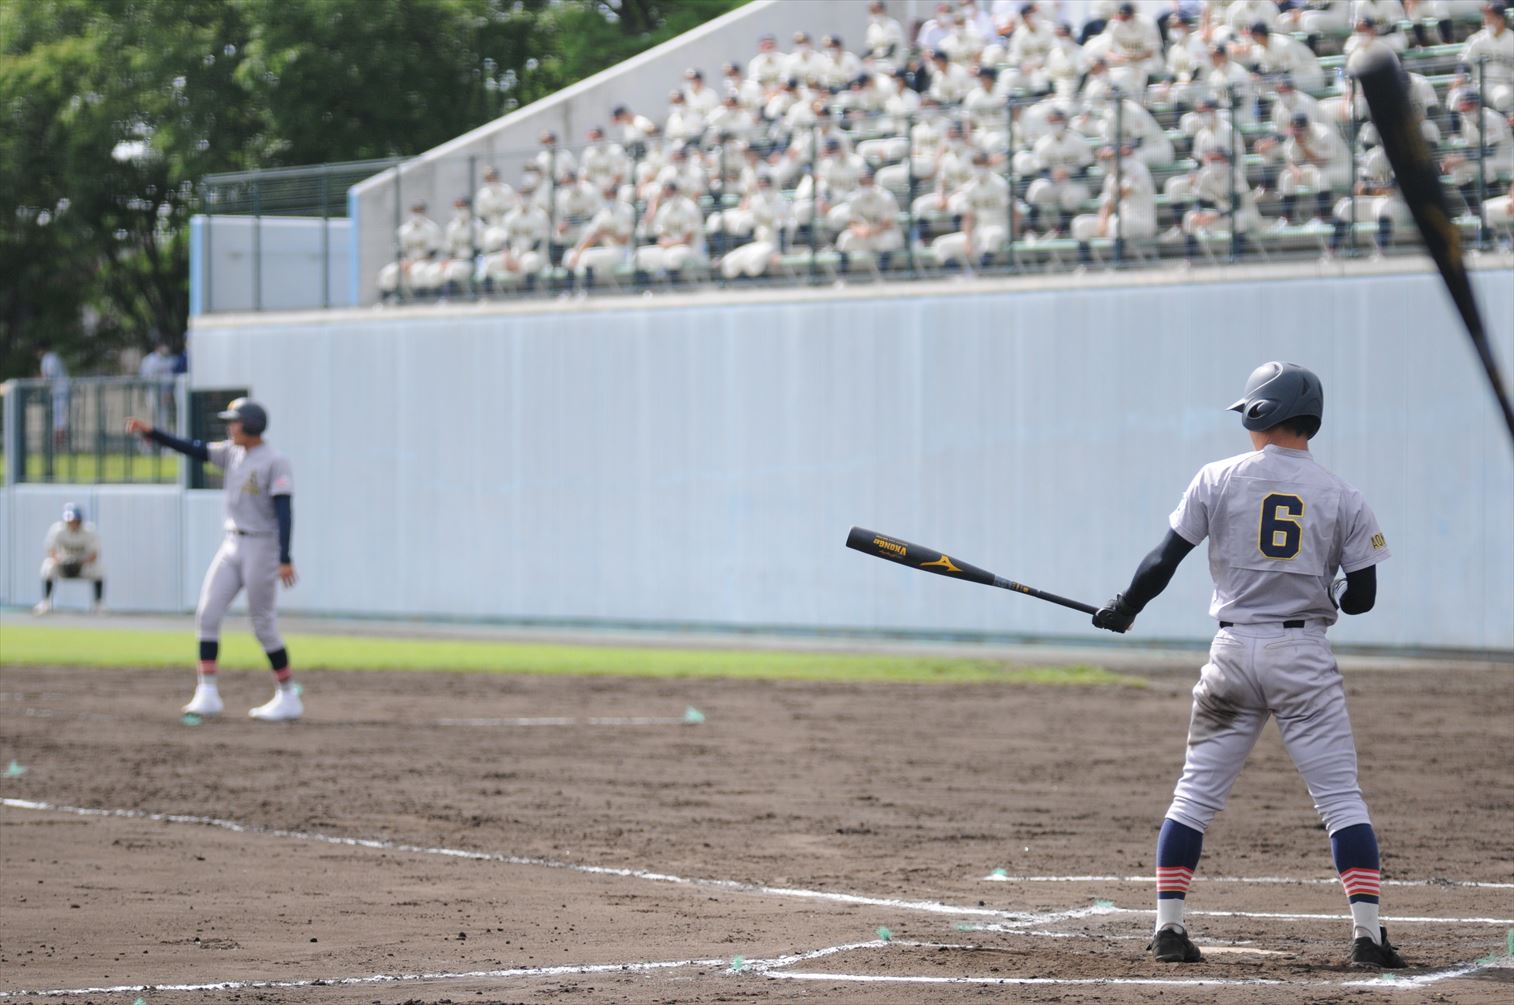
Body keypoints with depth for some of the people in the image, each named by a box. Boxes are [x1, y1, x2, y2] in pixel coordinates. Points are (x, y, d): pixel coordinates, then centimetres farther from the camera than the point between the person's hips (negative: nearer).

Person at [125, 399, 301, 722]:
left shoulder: (275, 462, -14)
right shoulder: (233, 452, 10)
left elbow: (284, 511, -20)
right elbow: (193, 449, 6)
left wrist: (284, 559, -27)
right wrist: (151, 432, -5)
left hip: (262, 547, -8)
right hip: (232, 546, 8)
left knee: (264, 626, -3)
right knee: (207, 614, -1)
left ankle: (289, 698, 8)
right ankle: (207, 694, 1)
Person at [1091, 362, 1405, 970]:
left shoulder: (1218, 480, -1)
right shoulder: (1342, 497, 1)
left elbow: (1164, 560, -1)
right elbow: (1362, 597, 0)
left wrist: (1123, 611, 15)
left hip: (1234, 651, 1)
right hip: (1305, 657, -1)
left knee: (1196, 793, 10)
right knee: (1341, 796, 1)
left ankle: (1168, 929, 7)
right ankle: (1367, 935, -7)